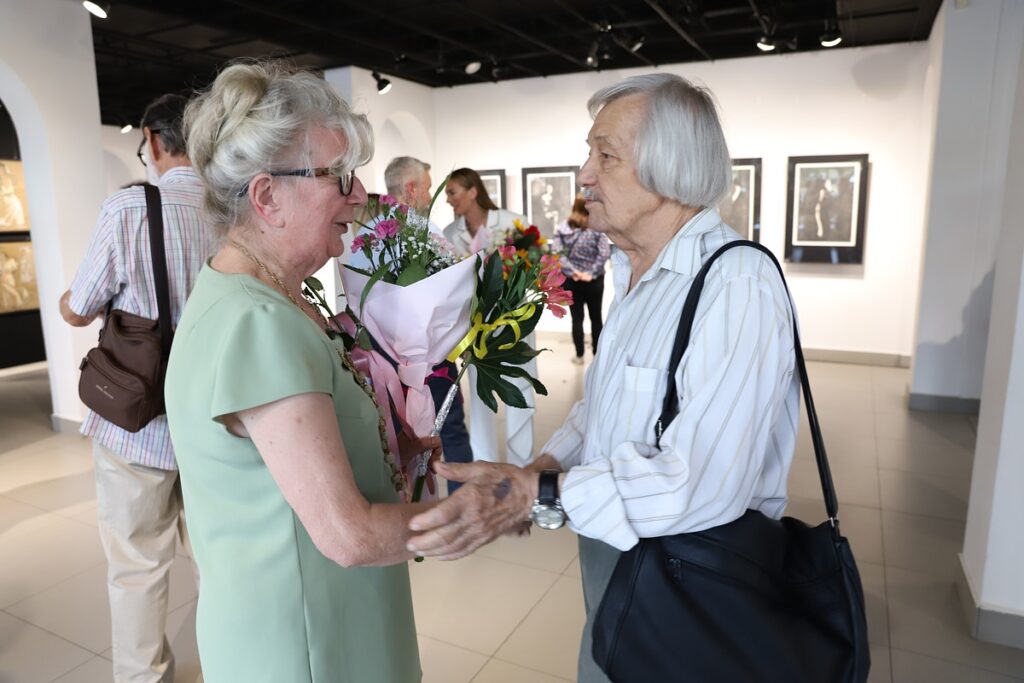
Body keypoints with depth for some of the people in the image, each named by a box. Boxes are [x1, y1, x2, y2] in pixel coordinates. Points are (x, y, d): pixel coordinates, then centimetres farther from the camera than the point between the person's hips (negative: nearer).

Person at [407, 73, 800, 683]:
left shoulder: (739, 285, -25)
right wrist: (541, 469, -4)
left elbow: (702, 481, -34)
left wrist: (539, 495, -32)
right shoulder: (635, 275, 6)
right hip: (611, 553, 8)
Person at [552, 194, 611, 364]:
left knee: (577, 318, 9)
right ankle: (597, 353, 21)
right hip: (594, 281, -1)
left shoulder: (562, 228, -2)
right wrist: (591, 273, -14)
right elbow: (604, 253, -16)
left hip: (572, 281, 1)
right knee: (596, 317, 12)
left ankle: (579, 355, 15)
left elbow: (558, 253, -12)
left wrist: (572, 271, -14)